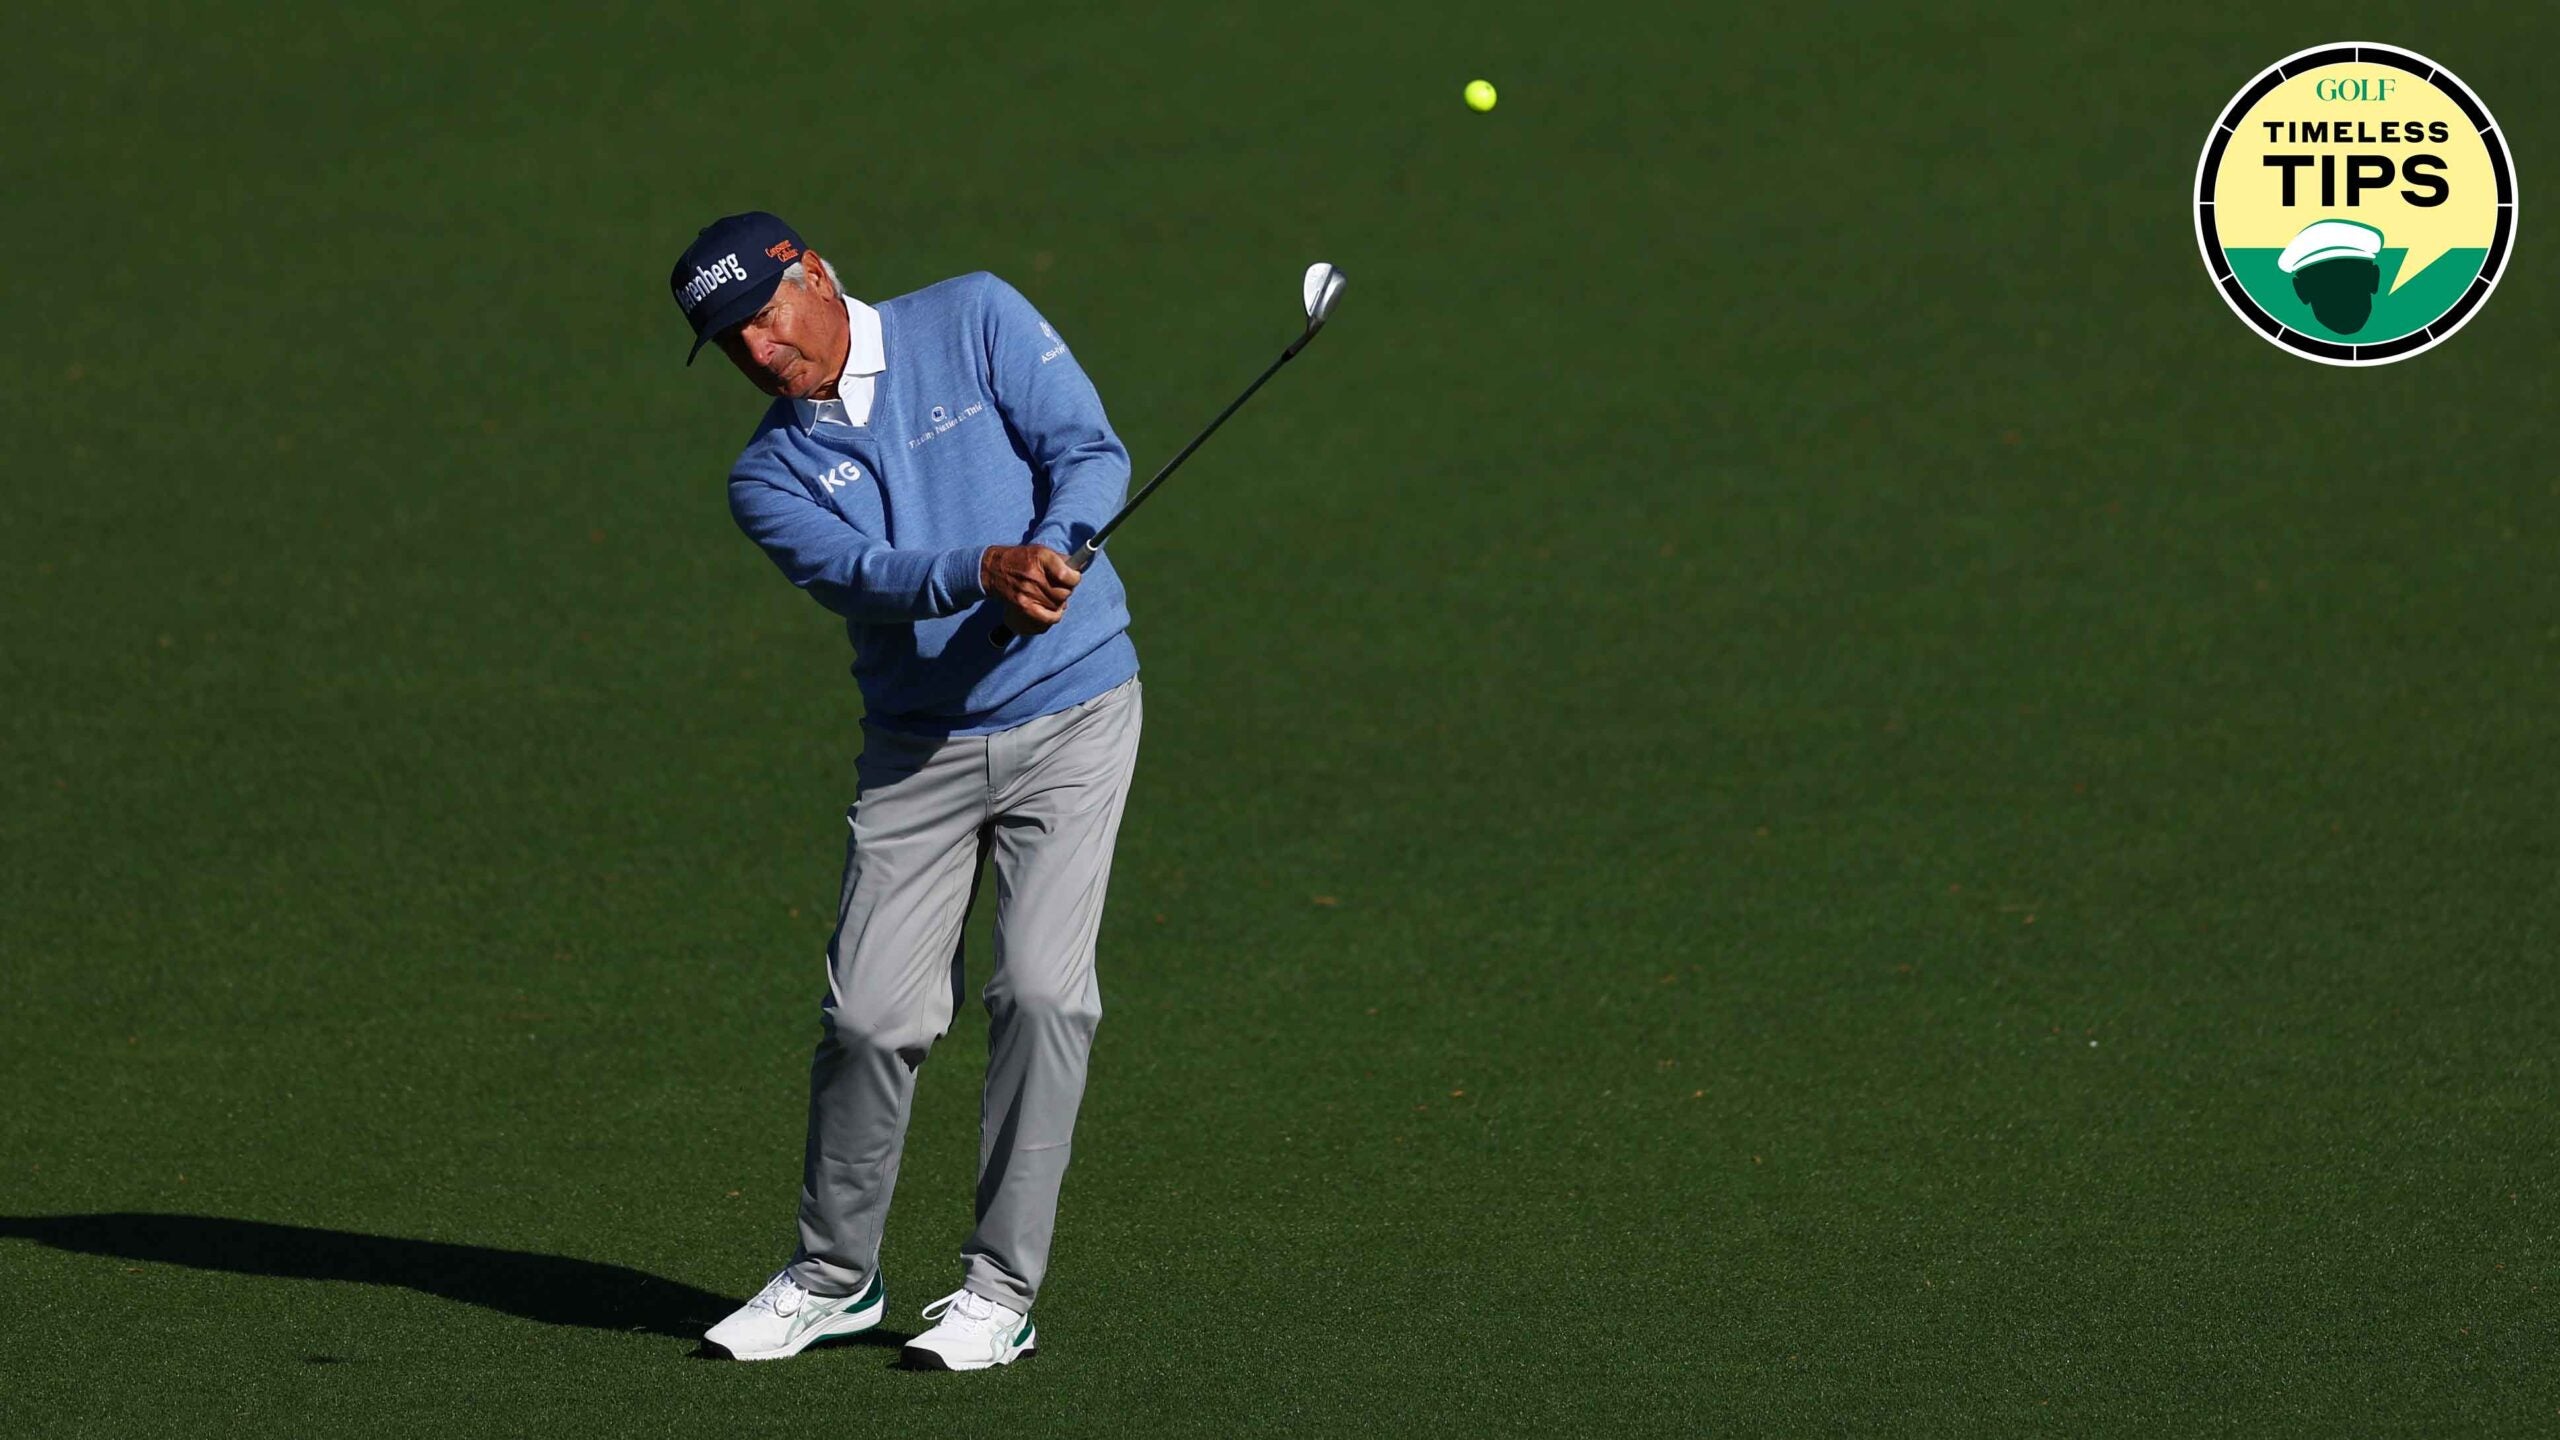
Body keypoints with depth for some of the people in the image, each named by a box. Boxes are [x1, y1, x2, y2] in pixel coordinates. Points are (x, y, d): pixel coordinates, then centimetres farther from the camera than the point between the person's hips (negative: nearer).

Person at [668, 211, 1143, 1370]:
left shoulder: (975, 321, 0)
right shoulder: (770, 478, 2)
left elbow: (1089, 450, -9)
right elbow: (860, 573, -17)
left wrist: (1056, 548, -30)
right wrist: (986, 570, -36)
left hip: (1071, 717, -2)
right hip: (915, 748, 2)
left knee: (1040, 992, -12)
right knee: (872, 1015, -3)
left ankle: (1000, 1293, -4)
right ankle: (833, 1277, 17)